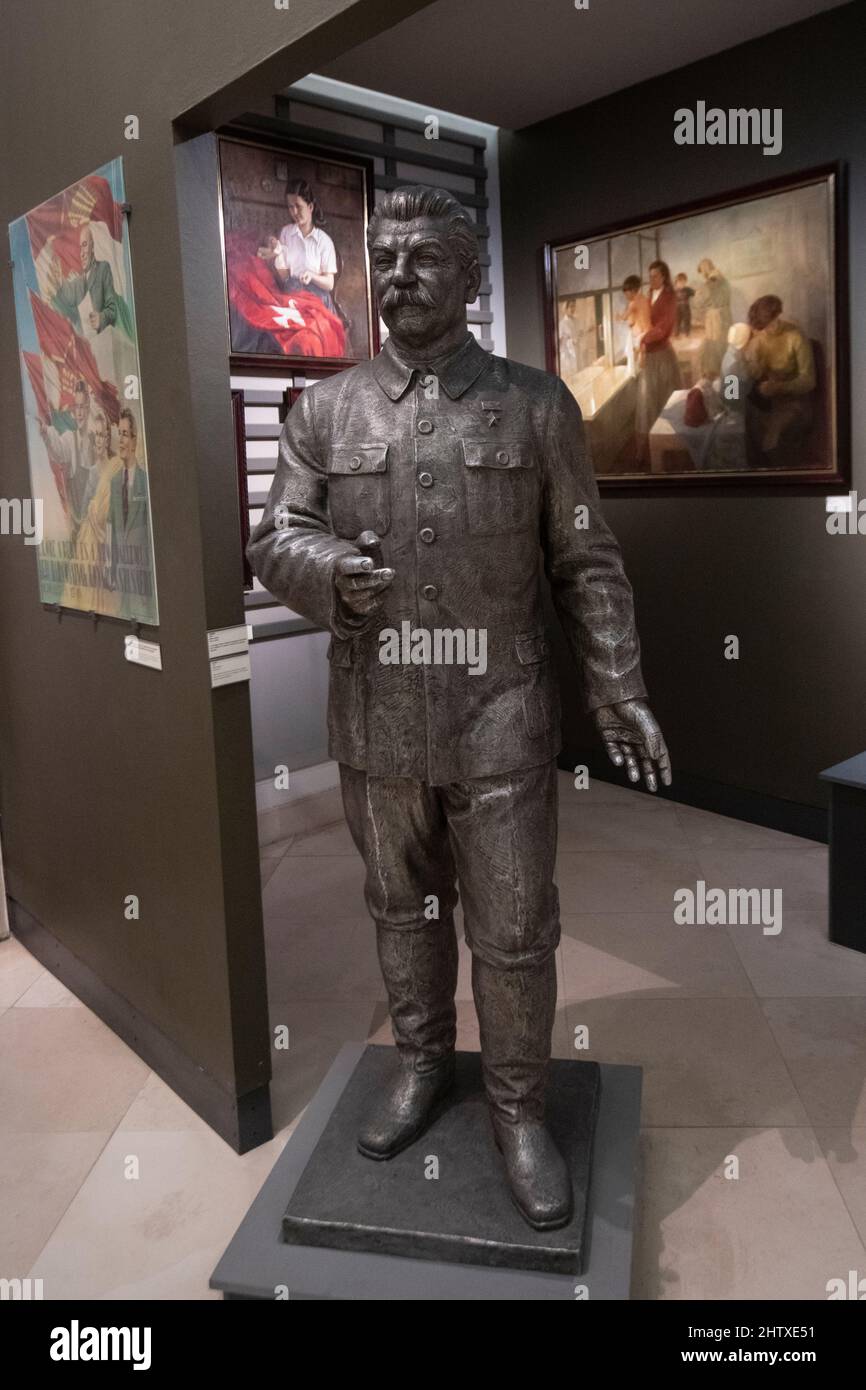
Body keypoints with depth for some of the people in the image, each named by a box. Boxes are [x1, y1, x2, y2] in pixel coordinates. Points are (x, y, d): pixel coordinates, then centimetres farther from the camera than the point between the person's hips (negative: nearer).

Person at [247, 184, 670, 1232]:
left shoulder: (538, 405, -1)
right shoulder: (323, 411, 3)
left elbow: (585, 563, 1)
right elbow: (273, 538, 5)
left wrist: (619, 694, -4)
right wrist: (328, 573, -18)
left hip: (501, 721, -2)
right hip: (375, 721, 2)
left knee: (514, 929, 6)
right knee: (402, 907, 19)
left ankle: (519, 1107, 29)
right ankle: (421, 1061, 42)